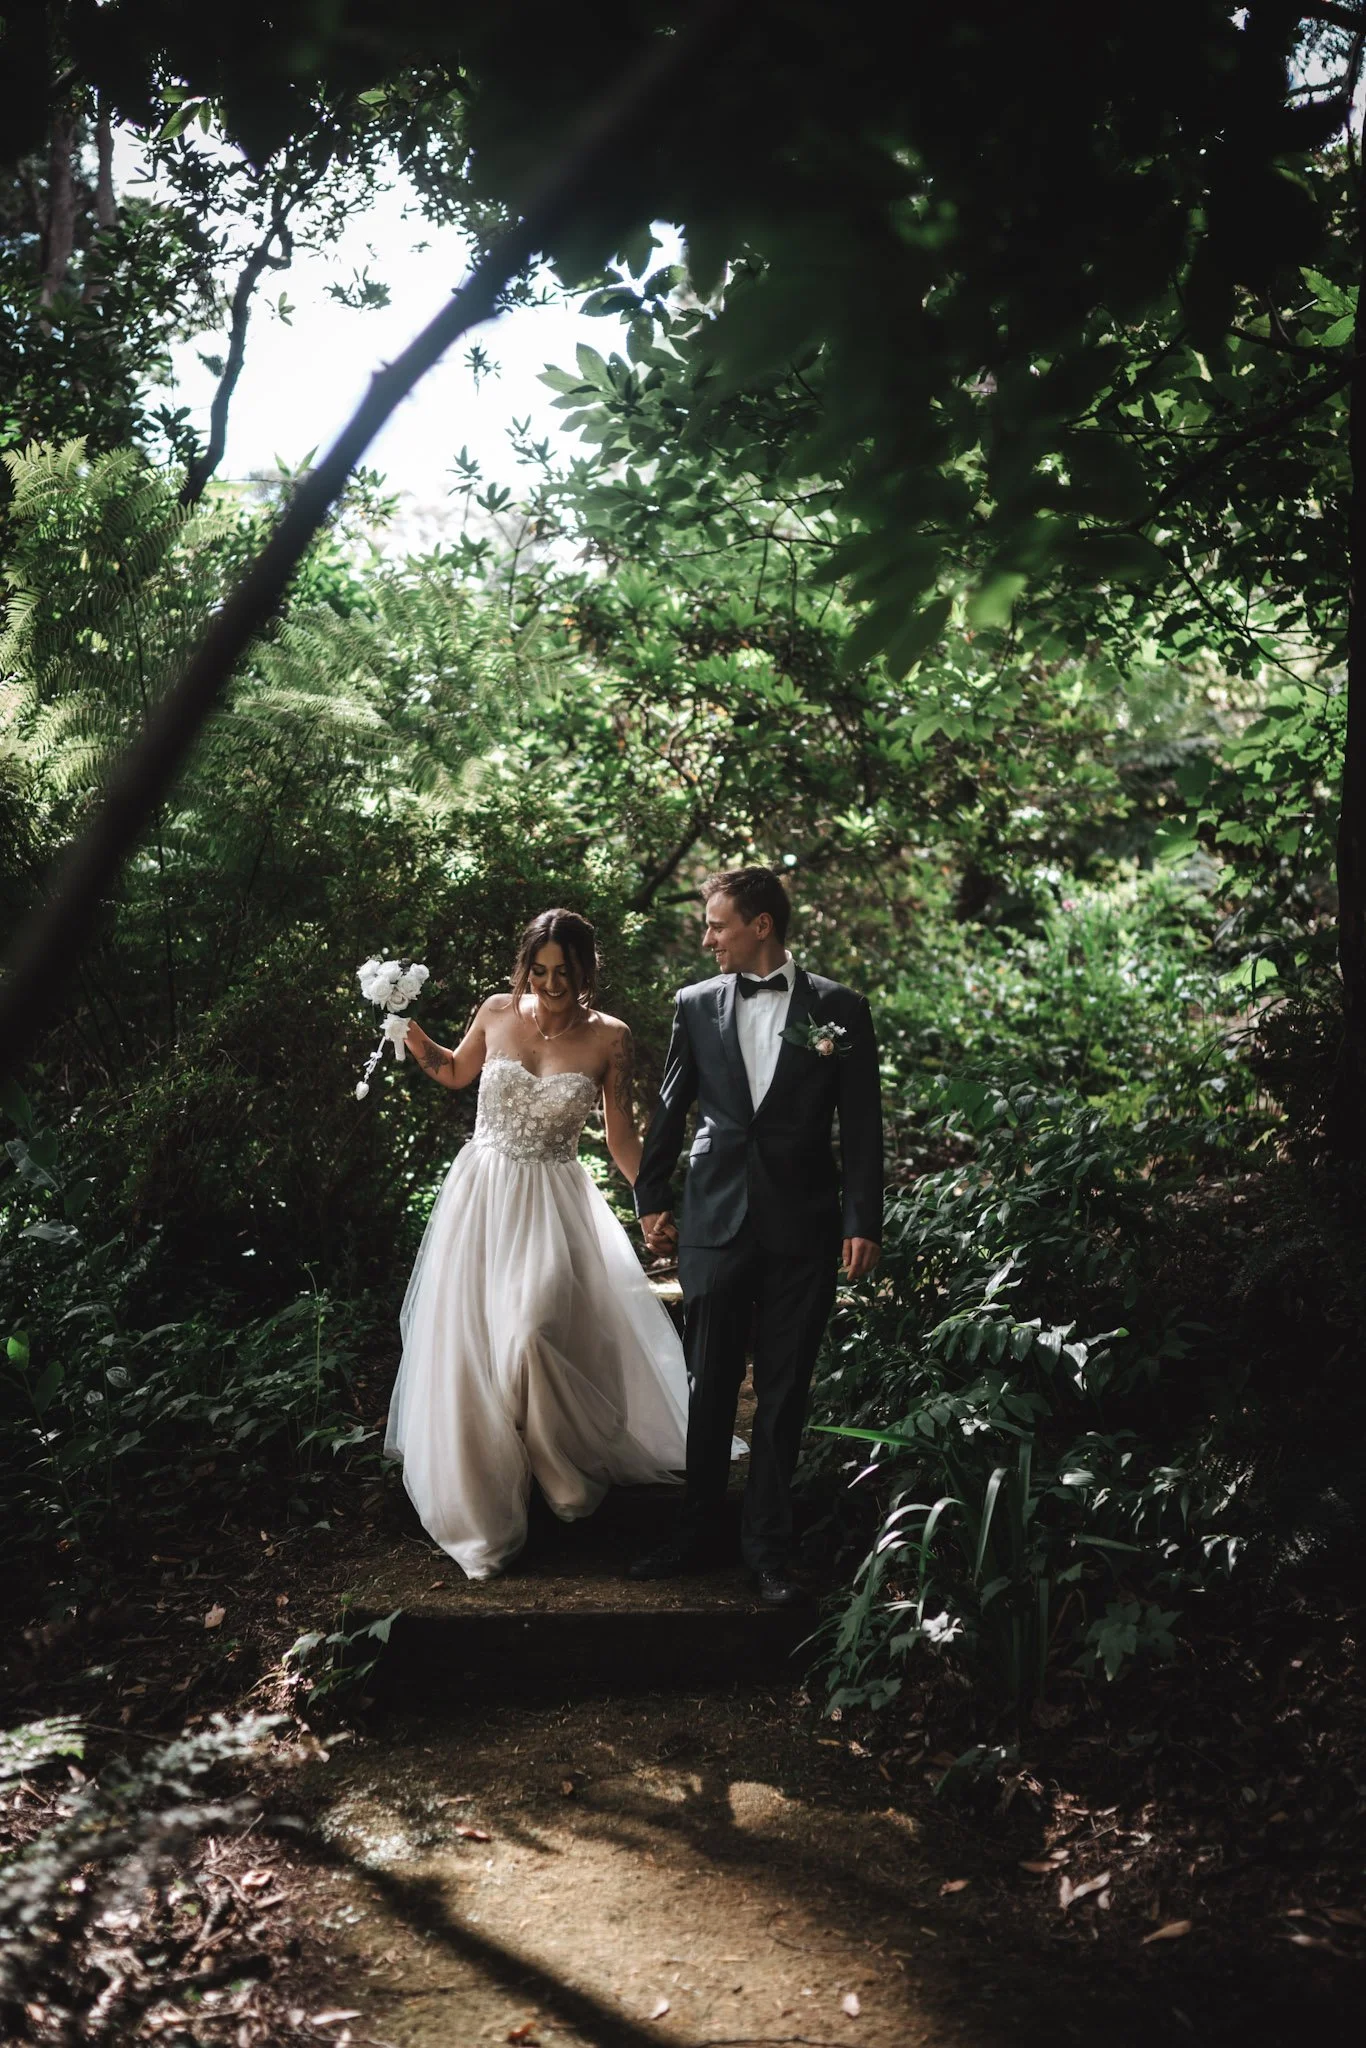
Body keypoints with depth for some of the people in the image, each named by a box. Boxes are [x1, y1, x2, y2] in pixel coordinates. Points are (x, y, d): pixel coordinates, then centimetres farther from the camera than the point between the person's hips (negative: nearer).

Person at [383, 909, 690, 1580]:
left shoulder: (608, 1038, -4)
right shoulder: (497, 1013, 1)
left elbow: (620, 1133, 4)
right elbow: (456, 1072, 20)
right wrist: (415, 1040, 2)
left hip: (551, 1205, -3)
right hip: (480, 1194, 3)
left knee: (529, 1338, -21)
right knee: (466, 1353, 2)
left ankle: (572, 1479, 9)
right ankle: (483, 1523, 18)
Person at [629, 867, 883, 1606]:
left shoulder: (839, 1009, -1)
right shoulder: (696, 1005, 5)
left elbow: (861, 1124, -1)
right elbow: (669, 1109, 13)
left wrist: (863, 1220, -5)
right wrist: (651, 1199, 12)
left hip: (802, 1227, -1)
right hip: (715, 1220, 2)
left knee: (784, 1392, 7)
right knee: (707, 1386, 7)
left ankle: (766, 1544, 19)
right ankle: (697, 1531, 21)